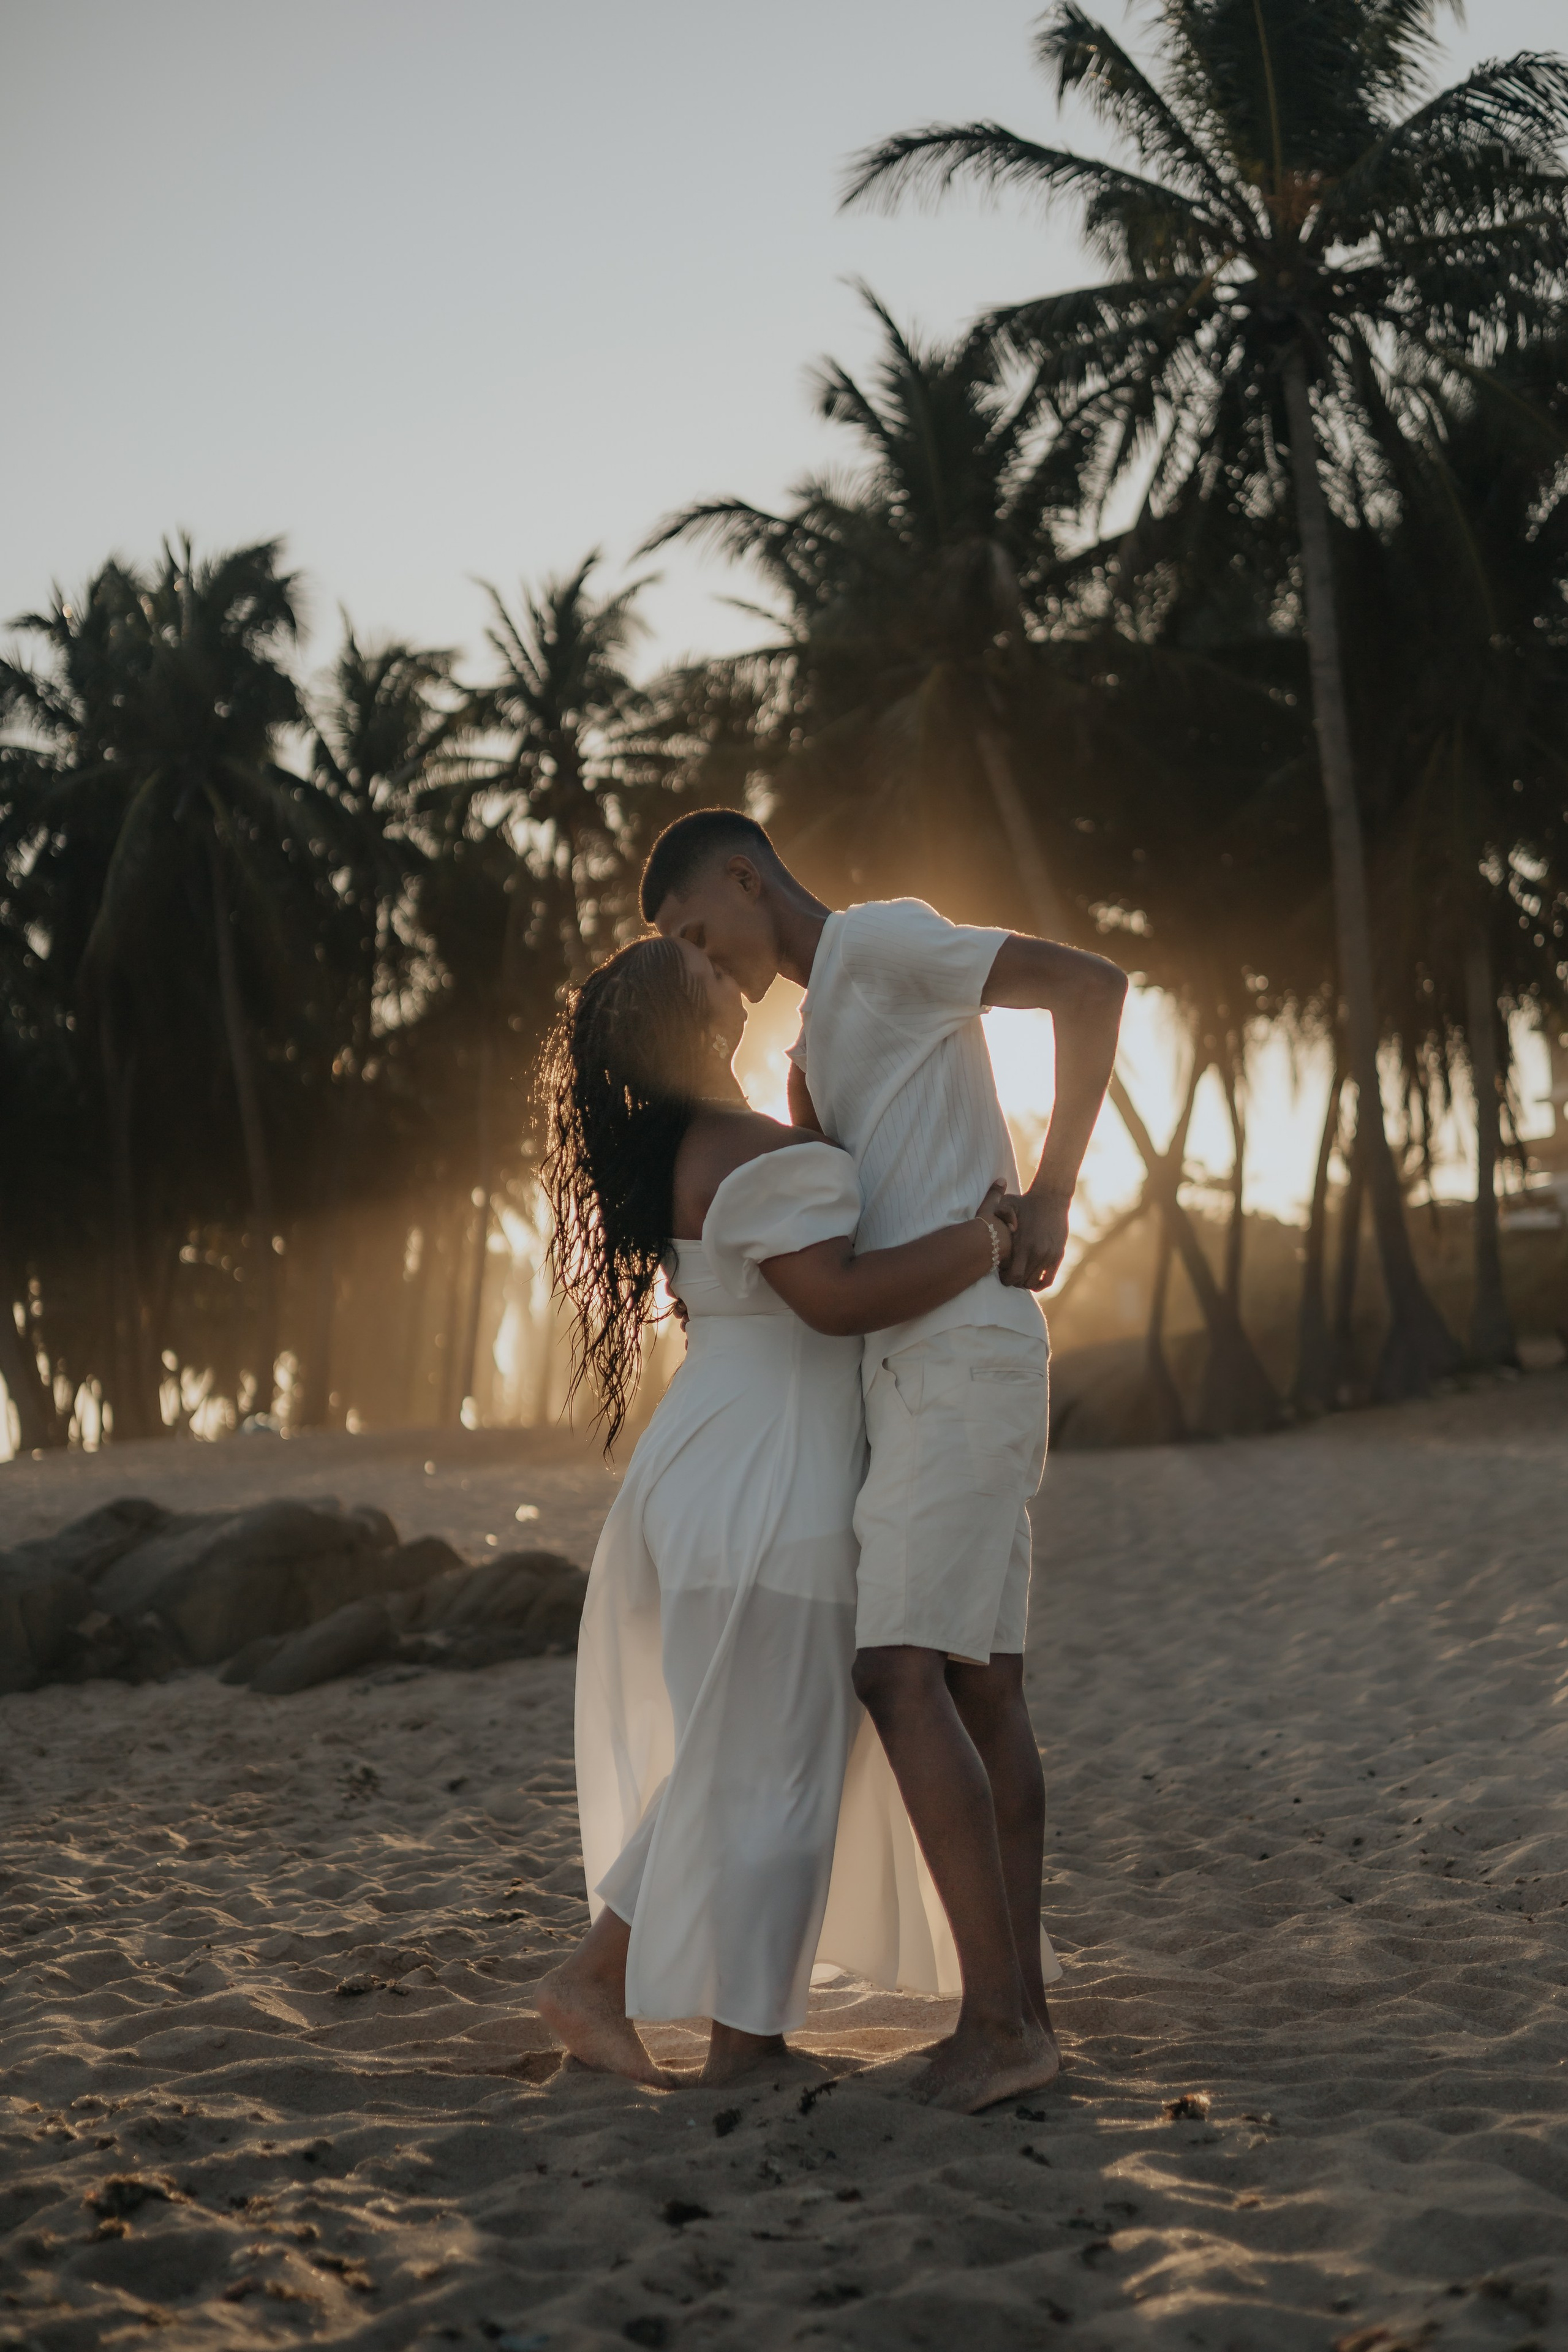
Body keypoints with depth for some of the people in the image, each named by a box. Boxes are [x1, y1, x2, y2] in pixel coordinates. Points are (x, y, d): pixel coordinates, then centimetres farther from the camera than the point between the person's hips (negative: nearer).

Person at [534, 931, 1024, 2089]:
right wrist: (982, 1243, -15)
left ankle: (595, 1978, 18)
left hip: (710, 1481, 10)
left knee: (731, 1764, 17)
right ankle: (744, 2045, 8)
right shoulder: (750, 1151, -15)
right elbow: (835, 1295, -25)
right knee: (771, 1767, 0)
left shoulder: (688, 1151, 16)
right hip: (763, 1501, -10)